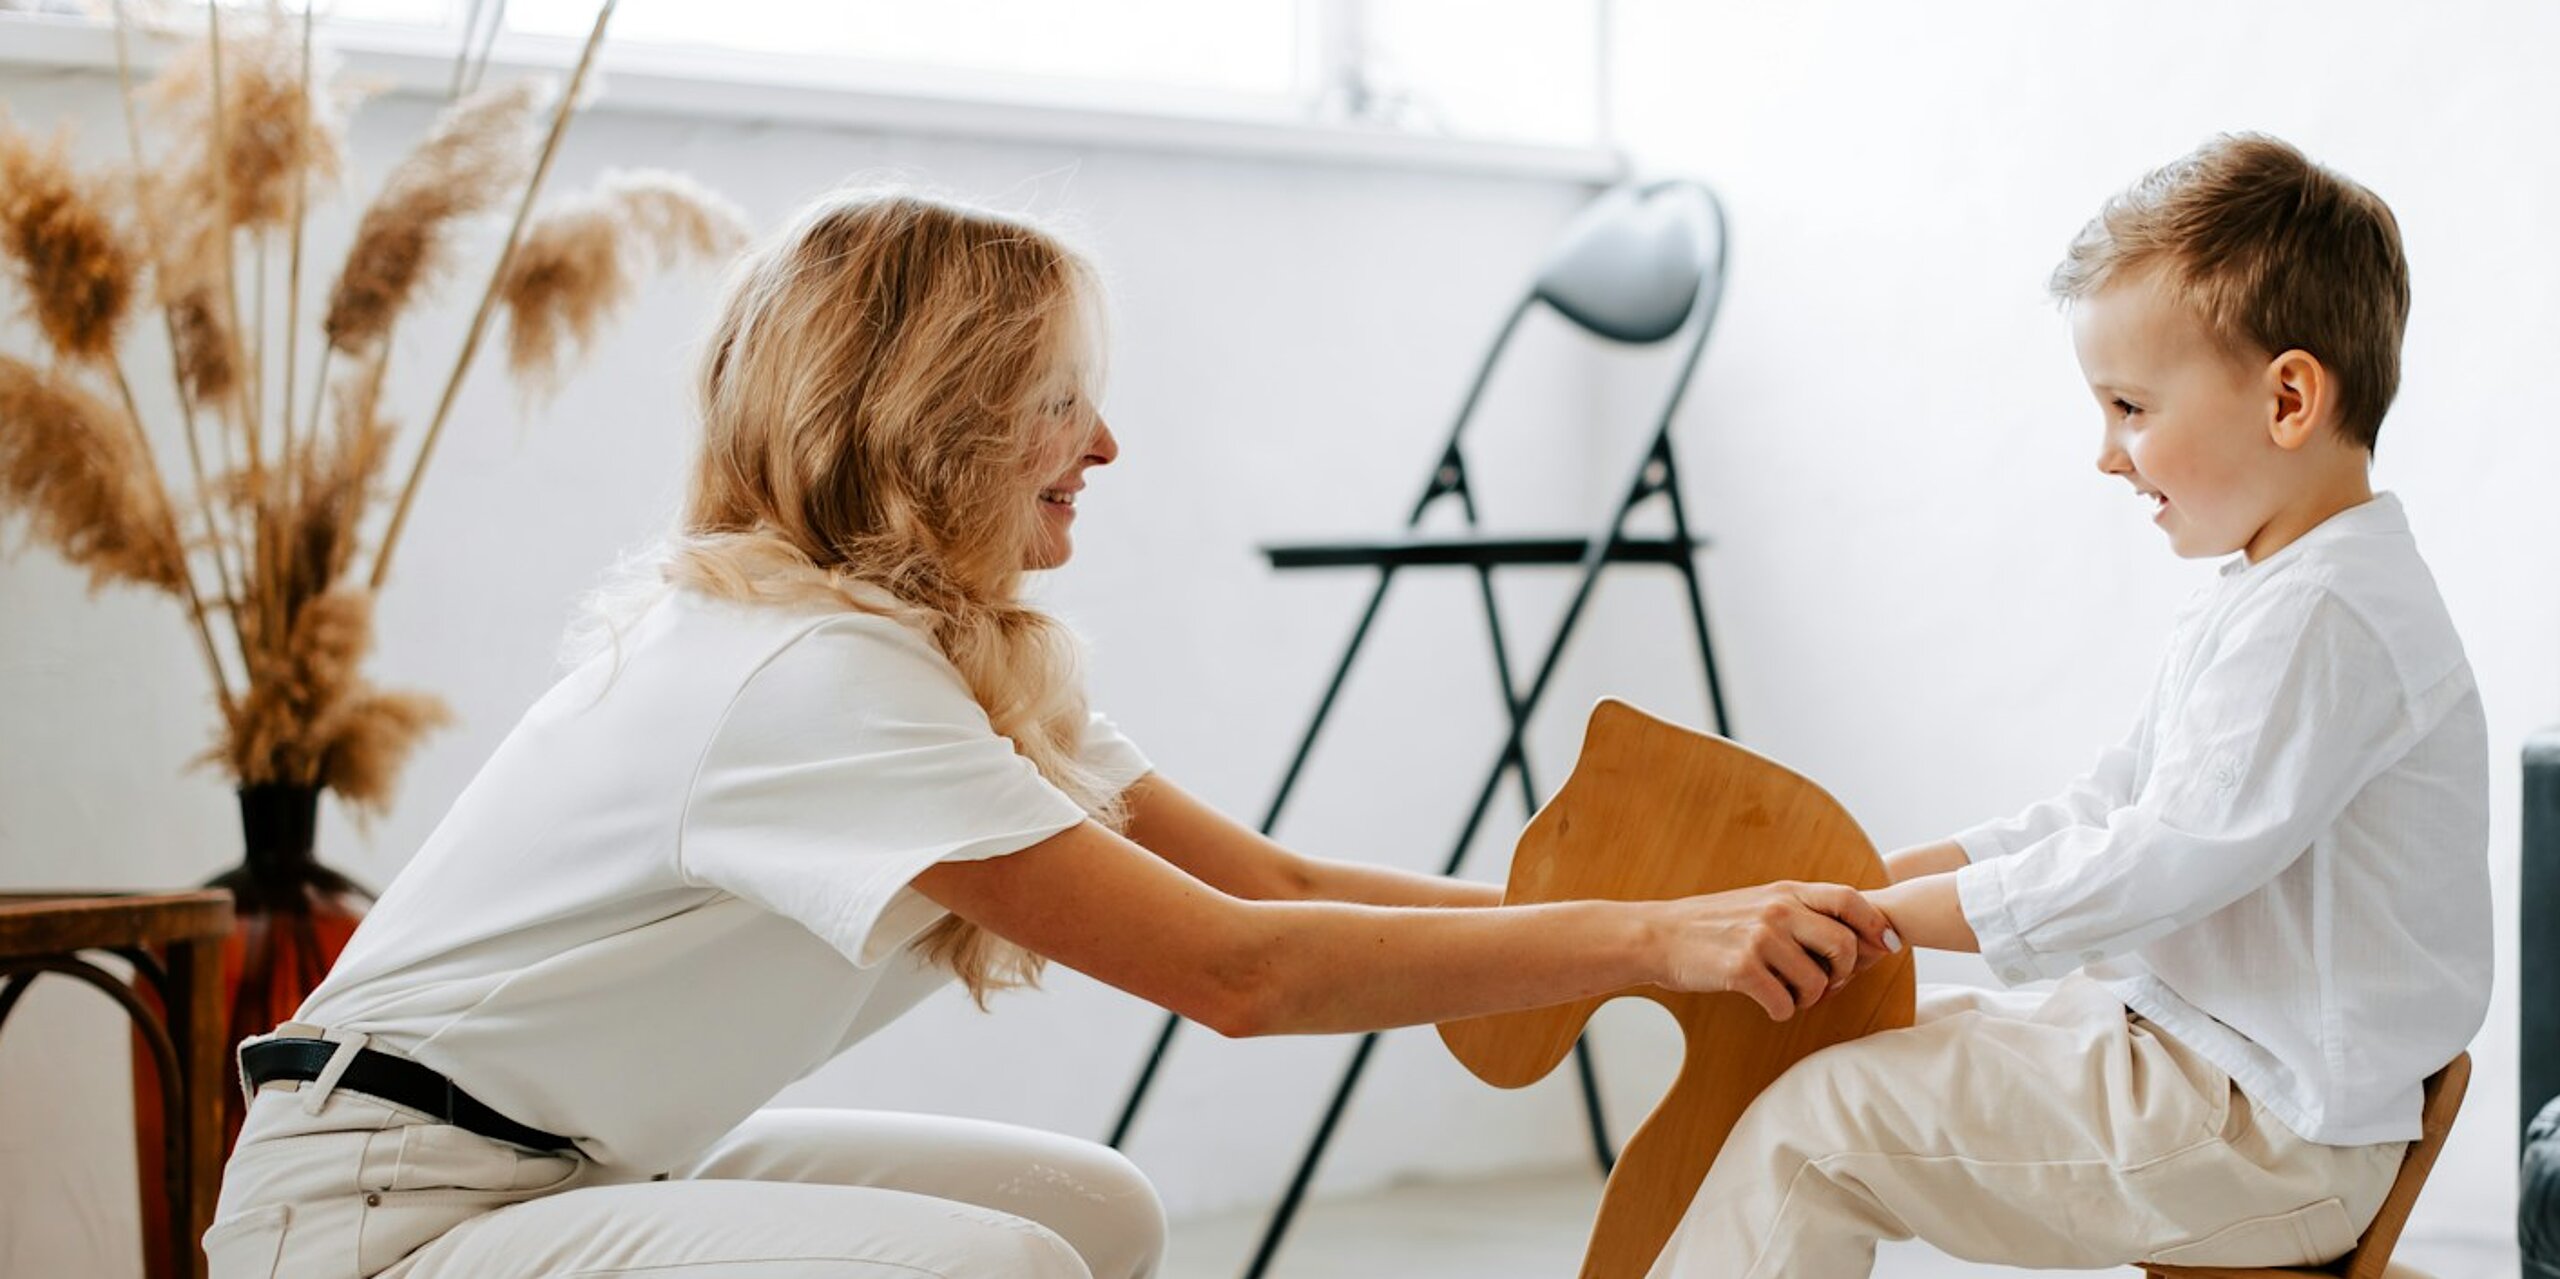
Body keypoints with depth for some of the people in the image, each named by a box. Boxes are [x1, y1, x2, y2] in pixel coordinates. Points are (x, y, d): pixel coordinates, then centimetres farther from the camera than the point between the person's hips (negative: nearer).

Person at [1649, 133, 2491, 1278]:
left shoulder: (2322, 622, -22)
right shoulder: (2264, 598, 13)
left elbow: (2166, 863, -26)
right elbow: (2110, 809, 16)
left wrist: (1901, 911, -17)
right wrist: (1893, 874, 6)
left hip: (2267, 1138, -11)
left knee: (1816, 1121, -14)